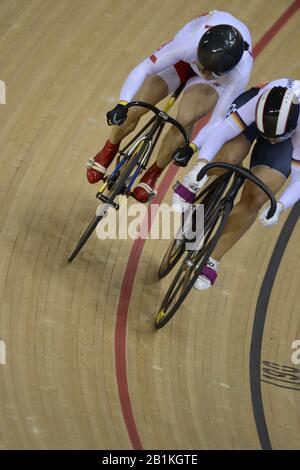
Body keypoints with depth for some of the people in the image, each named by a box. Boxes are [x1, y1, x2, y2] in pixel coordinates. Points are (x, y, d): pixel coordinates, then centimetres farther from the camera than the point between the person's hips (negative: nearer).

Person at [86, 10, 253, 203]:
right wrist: (122, 104, -47)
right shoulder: (190, 43, -43)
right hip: (183, 60, 1)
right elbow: (144, 68, -34)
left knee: (185, 119, -30)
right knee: (132, 110, -13)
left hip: (217, 84, 0)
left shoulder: (240, 73, -40)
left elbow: (218, 120, -29)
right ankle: (108, 152, 21)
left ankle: (154, 173, -4)